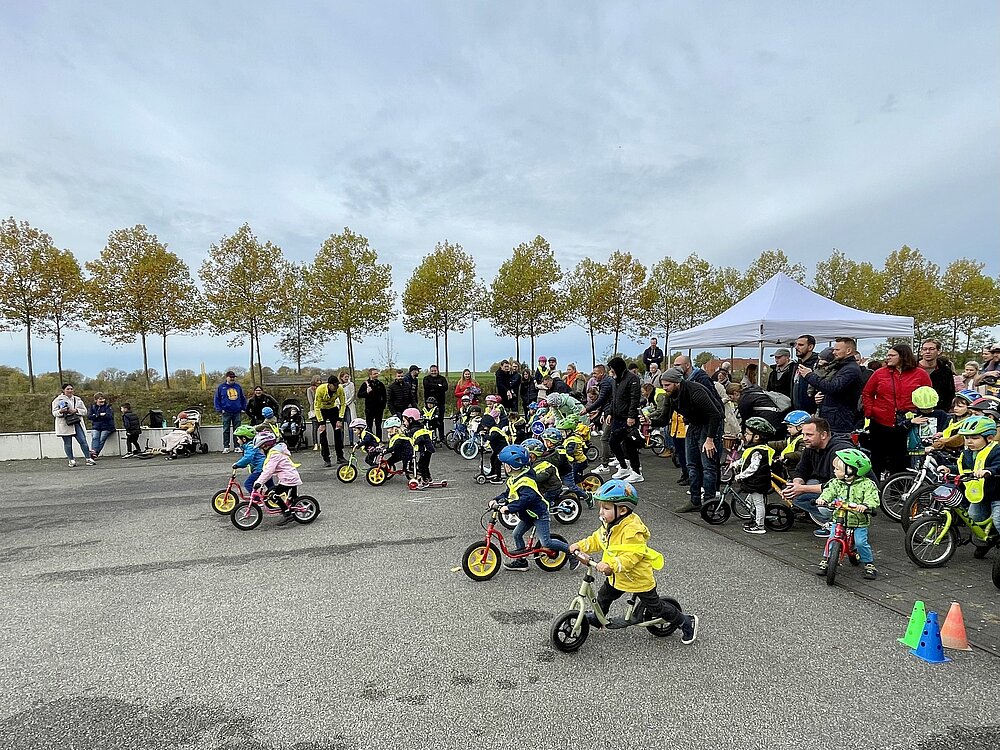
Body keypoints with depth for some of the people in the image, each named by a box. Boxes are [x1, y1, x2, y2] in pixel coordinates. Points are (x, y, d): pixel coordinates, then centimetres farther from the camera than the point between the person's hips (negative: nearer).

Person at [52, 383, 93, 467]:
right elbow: (54, 412, 2)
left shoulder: (78, 399, 14)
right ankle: (71, 460, 12)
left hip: (77, 423, 2)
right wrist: (61, 411, -20)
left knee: (83, 441, -5)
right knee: (68, 443, 2)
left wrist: (76, 410, -8)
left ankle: (88, 458, -1)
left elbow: (84, 411, 11)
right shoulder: (58, 400, 5)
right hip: (65, 425, -2)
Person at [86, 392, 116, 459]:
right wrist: (100, 414, -12)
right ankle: (94, 452, -38)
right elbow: (89, 416, -2)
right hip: (95, 427, 2)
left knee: (102, 439, -22)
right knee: (95, 437, -24)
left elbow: (109, 416, -13)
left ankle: (95, 453, -30)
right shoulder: (92, 407, 12)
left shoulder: (107, 406, 2)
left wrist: (96, 416, -8)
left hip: (106, 427, -2)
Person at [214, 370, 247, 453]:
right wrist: (219, 410, -5)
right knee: (226, 430, 2)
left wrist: (243, 408, 8)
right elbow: (217, 399, 3)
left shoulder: (238, 386, 11)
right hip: (226, 412, -2)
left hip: (237, 412, 2)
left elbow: (243, 398, 16)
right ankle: (226, 447, 7)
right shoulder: (221, 387, 3)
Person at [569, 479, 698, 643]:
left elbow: (632, 556, -37)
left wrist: (611, 565, -44)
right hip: (617, 577, 8)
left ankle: (687, 622, 26)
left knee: (655, 607, 7)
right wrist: (580, 545, 0)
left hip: (639, 578, -8)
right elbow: (598, 540, 10)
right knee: (603, 596, 19)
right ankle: (597, 618, 45)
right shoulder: (609, 524, -3)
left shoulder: (632, 529, -32)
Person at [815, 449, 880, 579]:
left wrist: (865, 505, -38)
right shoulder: (836, 483, 1)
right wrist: (822, 499, -31)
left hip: (859, 521, -3)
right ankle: (826, 560, 13)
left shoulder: (866, 484, -9)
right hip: (839, 518, 3)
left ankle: (869, 564, 11)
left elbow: (873, 498, -18)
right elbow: (829, 491, -9)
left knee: (860, 542, -12)